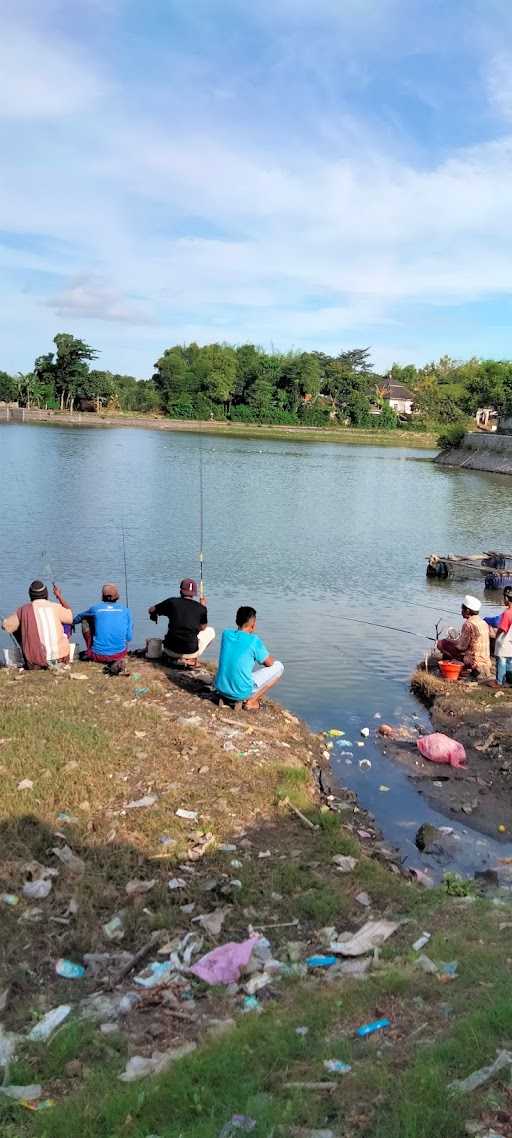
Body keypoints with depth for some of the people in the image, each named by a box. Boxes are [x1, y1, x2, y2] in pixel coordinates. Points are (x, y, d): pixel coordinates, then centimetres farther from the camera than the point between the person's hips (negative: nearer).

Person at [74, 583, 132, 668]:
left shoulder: (95, 608, 0)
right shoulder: (125, 610, 2)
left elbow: (79, 617, 22)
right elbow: (129, 637, 3)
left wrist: (73, 622, 45)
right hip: (119, 654, 0)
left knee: (85, 620, 16)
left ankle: (89, 652, 24)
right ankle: (118, 661, 8)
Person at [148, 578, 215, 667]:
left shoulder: (172, 601, 0)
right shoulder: (201, 608, 0)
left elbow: (151, 610, 12)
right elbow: (203, 628, 17)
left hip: (171, 650, 2)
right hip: (190, 652, -2)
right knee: (210, 631, 24)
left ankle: (175, 659, 11)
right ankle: (192, 658, 9)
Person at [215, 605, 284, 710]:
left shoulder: (226, 634, 2)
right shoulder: (253, 640, -13)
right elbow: (269, 663, 1)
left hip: (221, 689, 6)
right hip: (241, 692, -6)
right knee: (278, 666, 8)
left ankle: (241, 699, 20)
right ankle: (252, 701, 3)